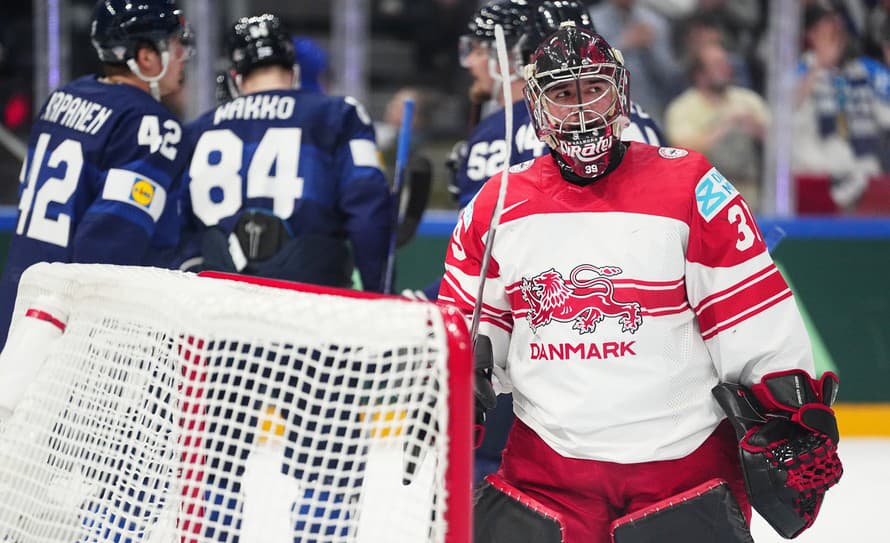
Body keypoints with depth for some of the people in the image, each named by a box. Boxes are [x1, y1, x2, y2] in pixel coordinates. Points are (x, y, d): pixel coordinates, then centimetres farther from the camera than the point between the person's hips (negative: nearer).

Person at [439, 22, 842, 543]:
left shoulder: (688, 187, -5)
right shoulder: (500, 204, 4)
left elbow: (756, 323, -5)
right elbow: (466, 321, 15)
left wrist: (795, 419, -8)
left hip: (686, 464, -2)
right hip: (545, 468, 2)